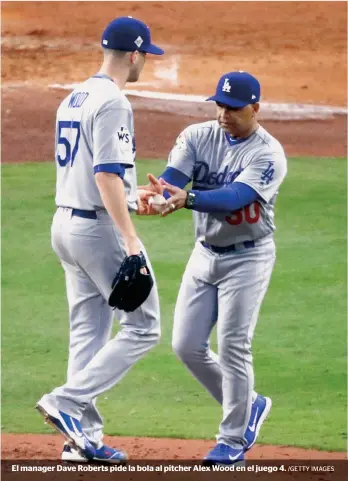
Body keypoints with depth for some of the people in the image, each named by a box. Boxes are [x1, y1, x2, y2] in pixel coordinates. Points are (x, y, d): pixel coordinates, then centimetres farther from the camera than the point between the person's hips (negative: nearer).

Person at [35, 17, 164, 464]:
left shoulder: (72, 100, 14)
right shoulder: (112, 103, -15)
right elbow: (106, 175, -23)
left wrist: (132, 198, 27)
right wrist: (131, 241, -25)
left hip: (65, 222, 9)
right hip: (101, 227, -9)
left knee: (88, 333, 11)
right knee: (143, 327, -2)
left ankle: (83, 436, 9)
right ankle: (67, 403, -10)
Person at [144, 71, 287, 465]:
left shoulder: (268, 154, -17)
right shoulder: (197, 137, -2)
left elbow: (235, 197, -32)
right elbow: (172, 179, -18)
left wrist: (188, 199, -50)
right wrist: (156, 195, -42)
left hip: (248, 257, -6)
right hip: (205, 253, 6)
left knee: (233, 347, -8)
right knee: (186, 345, 5)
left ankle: (234, 439, 6)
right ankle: (248, 406, 25)